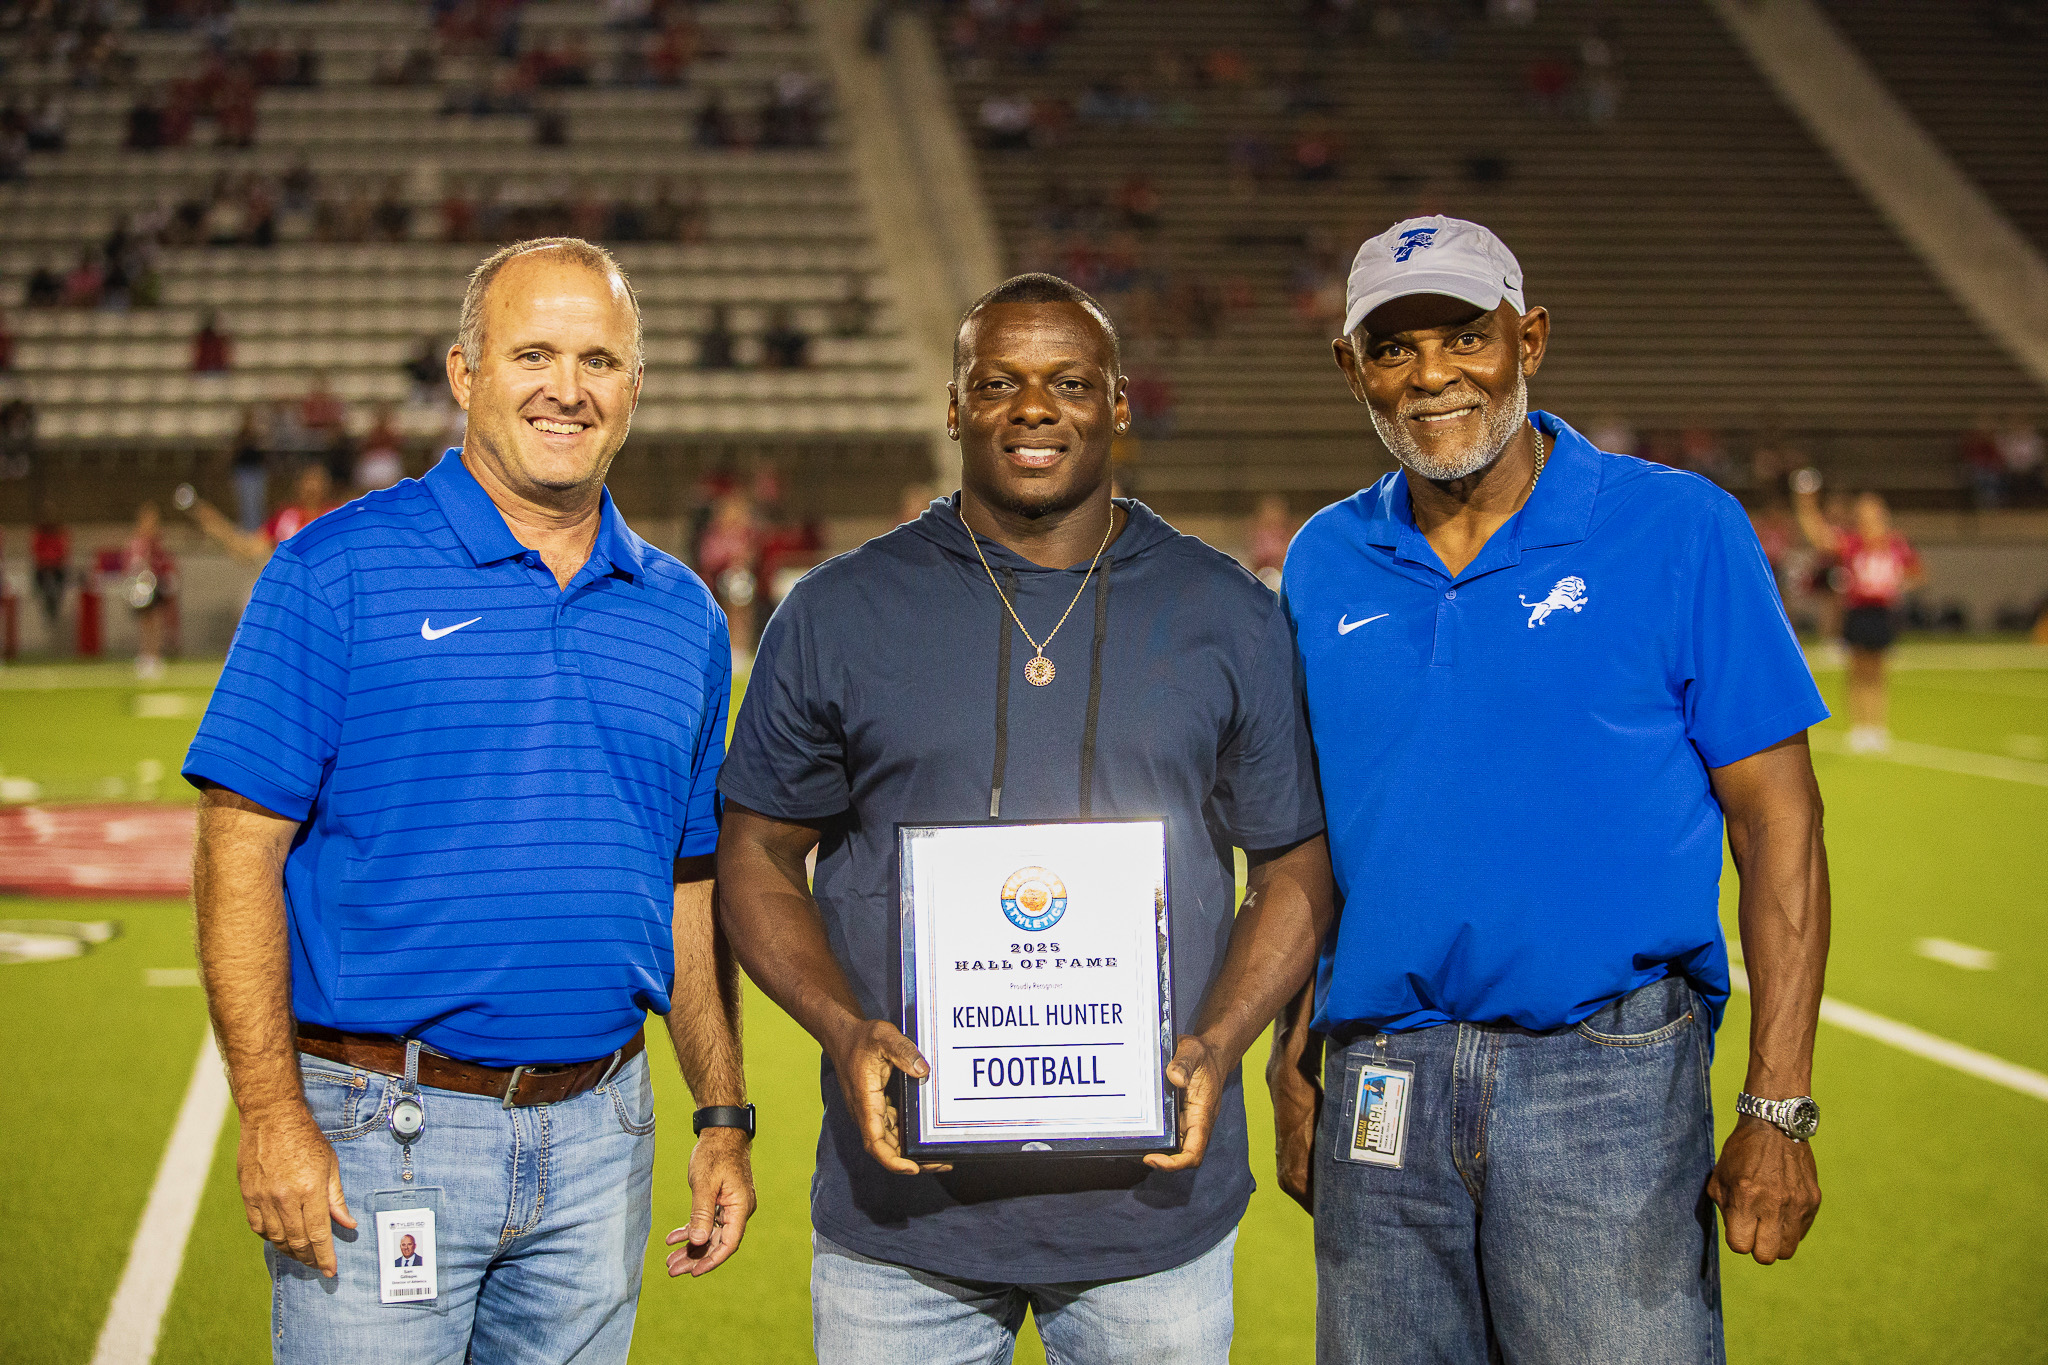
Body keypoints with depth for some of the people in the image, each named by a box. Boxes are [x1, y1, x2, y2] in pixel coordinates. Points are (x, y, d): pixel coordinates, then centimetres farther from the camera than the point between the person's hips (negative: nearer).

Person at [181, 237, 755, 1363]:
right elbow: (239, 849, -9)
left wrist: (724, 1119, 11)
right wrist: (273, 1116, -15)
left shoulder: (682, 615, 10)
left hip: (597, 1138, 5)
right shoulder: (338, 572, -5)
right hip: (381, 1136, -4)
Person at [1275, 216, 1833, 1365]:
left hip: (1607, 1080, -3)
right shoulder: (1325, 564, 8)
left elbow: (1778, 821, -4)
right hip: (1380, 1087, 4)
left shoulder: (1678, 530, -3)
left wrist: (1778, 1109, -10)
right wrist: (1295, 1069, 9)